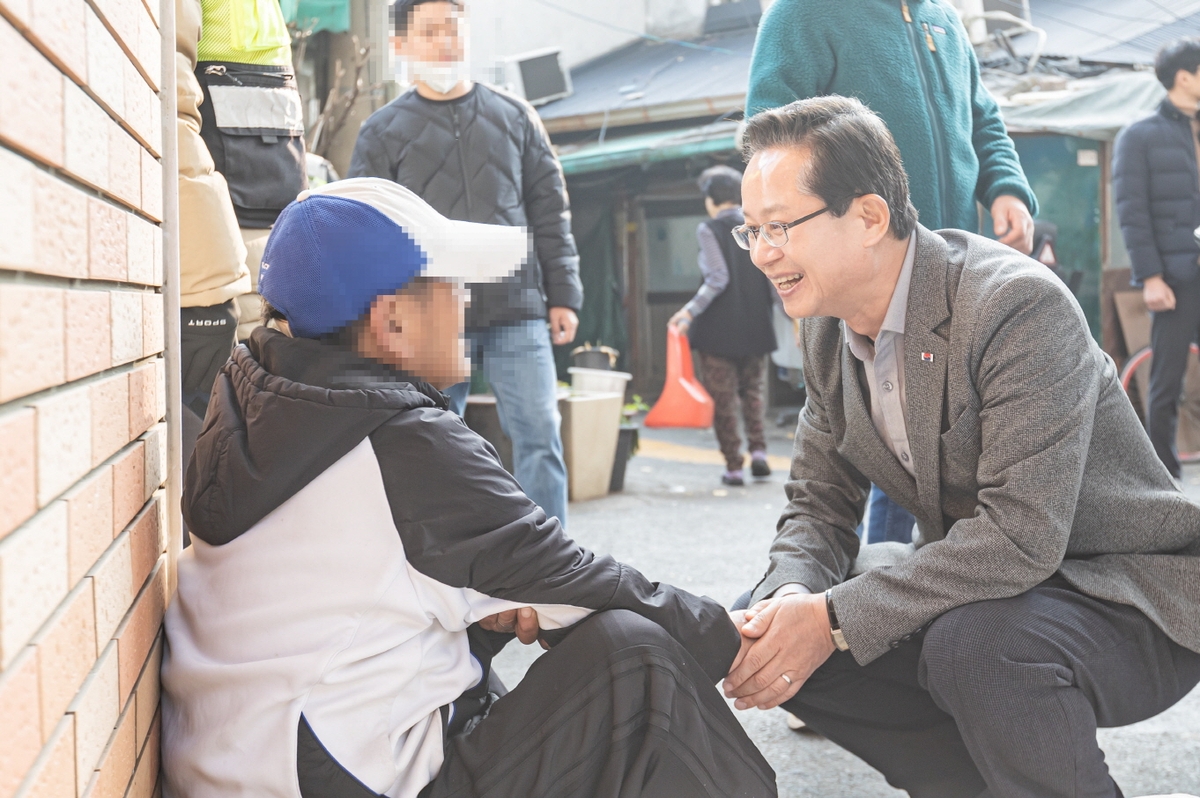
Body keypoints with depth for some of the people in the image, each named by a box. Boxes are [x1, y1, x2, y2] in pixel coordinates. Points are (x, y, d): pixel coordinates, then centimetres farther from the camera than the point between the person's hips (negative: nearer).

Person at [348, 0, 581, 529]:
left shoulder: (514, 116, 12)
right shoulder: (382, 133, 7)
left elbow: (550, 212, 13)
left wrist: (563, 294, 6)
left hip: (518, 309, 1)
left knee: (539, 437, -1)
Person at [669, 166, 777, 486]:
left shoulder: (709, 230, -9)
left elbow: (718, 279, -19)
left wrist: (691, 310, -16)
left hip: (718, 329, -4)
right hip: (754, 327, 5)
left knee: (723, 397, 5)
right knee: (752, 389, 21)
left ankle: (733, 465, 5)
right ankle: (758, 448, 3)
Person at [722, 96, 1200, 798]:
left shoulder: (1018, 305, -25)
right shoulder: (827, 326, 1)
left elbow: (1022, 533, -31)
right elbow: (820, 503, 4)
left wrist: (836, 618, -30)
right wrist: (789, 597, -19)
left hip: (1132, 602, -8)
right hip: (975, 587, 8)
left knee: (973, 645, -37)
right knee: (770, 631, -6)